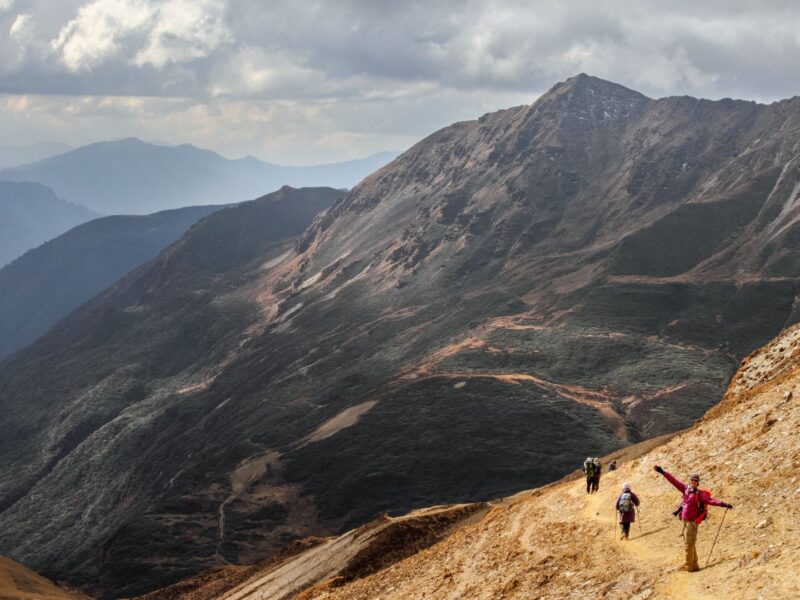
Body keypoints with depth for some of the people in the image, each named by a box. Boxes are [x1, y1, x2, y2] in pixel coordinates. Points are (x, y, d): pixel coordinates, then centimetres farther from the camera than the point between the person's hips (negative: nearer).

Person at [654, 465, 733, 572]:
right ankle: (694, 565, 23)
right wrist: (663, 472, 10)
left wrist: (723, 504, -34)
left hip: (692, 522, -7)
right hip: (685, 521, 7)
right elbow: (674, 481, 10)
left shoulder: (699, 493, -11)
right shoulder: (685, 489, 6)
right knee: (690, 544, 14)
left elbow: (710, 500, -20)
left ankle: (689, 566, 3)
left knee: (689, 543, -5)